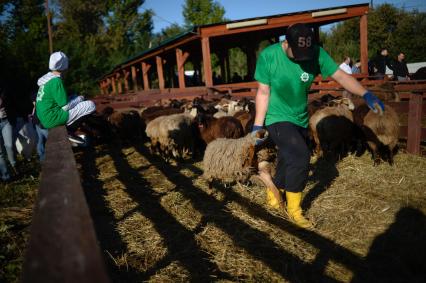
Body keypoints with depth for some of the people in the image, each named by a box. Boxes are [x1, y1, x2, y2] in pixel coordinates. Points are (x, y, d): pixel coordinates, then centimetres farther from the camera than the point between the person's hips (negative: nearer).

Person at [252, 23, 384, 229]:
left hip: (300, 119, 5)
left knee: (289, 162, 13)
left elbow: (340, 75, -10)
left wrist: (365, 94, -23)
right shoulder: (268, 56, -17)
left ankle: (273, 195, 40)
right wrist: (258, 125, -13)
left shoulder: (316, 53, -10)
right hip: (277, 118, -5)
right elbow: (263, 93, -12)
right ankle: (294, 210, 0)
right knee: (300, 157, -20)